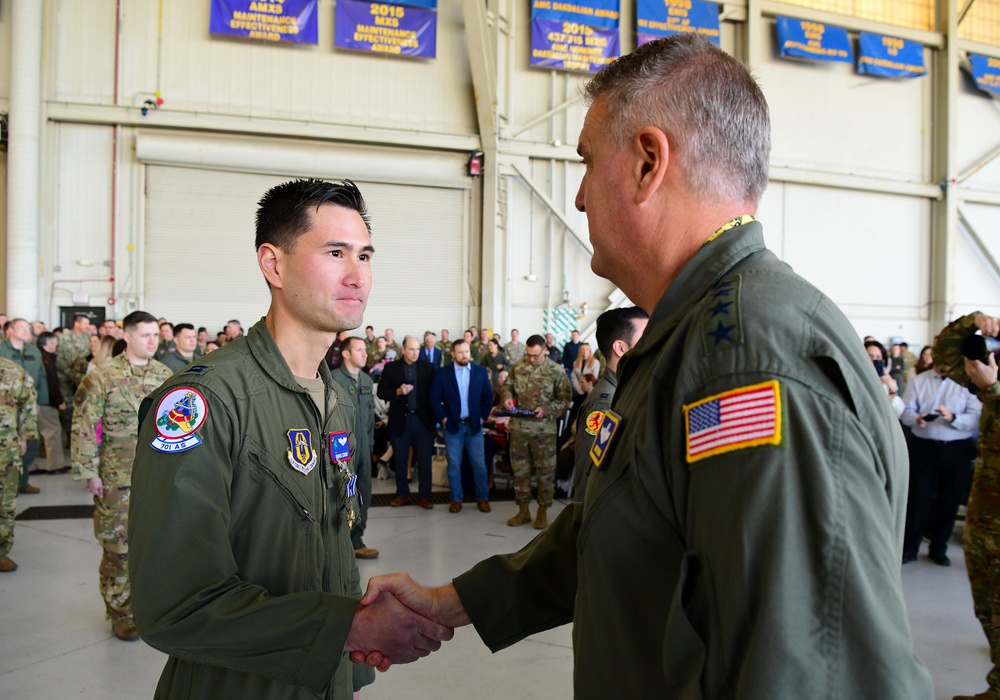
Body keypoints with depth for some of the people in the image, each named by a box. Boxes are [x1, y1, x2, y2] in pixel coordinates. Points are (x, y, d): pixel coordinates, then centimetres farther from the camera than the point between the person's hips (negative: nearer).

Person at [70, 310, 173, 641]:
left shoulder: (165, 375, 6)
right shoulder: (102, 377, -8)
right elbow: (83, 428, -8)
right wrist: (89, 473, -10)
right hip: (118, 478, -4)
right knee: (119, 547, 3)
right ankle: (120, 612, 19)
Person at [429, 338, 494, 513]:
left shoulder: (480, 371, 3)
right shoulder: (442, 373, -2)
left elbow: (488, 396, 7)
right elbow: (434, 399, -1)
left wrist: (483, 417, 0)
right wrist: (443, 418, -8)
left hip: (474, 424, 1)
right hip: (452, 425, -1)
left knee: (479, 463, 3)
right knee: (454, 464, 3)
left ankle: (482, 498, 14)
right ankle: (456, 499, 13)